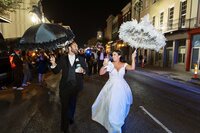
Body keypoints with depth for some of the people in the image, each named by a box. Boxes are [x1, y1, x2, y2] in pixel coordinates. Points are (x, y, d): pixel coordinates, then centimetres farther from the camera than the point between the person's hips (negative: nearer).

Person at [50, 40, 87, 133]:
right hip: (65, 86, -2)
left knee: (72, 104, 22)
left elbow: (85, 70, 1)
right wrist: (53, 63, -24)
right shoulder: (62, 58, -1)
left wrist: (83, 70, -21)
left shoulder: (80, 59, 2)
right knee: (65, 106, 6)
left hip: (76, 86, 2)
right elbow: (56, 71, -6)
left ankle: (71, 118, 51)